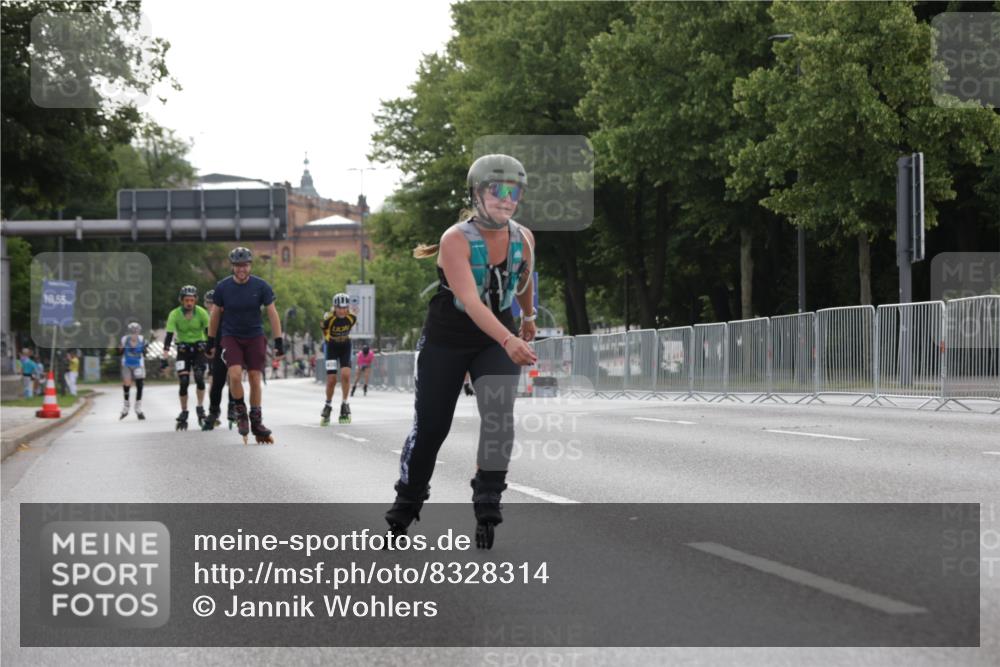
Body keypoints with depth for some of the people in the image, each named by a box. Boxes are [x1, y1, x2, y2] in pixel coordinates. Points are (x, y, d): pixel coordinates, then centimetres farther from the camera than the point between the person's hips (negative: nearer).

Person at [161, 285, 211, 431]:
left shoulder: (201, 313, -14)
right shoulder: (175, 314, -15)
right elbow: (169, 336, -18)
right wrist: (164, 358, -24)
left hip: (199, 348, 0)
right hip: (183, 349, 0)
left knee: (199, 377, -20)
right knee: (183, 382, -10)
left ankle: (201, 408, -3)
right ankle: (183, 413, 5)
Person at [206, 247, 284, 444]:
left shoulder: (261, 286, -8)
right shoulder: (223, 287, -6)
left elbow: (272, 314, -3)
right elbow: (215, 315, 5)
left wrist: (279, 342, -8)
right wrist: (210, 342, 9)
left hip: (255, 337, 1)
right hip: (231, 337, -1)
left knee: (255, 379, -2)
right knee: (235, 374, -21)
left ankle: (256, 421, 11)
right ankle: (240, 412, -1)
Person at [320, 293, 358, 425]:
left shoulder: (352, 316, -19)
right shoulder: (329, 318, -26)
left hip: (345, 346, 2)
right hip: (332, 346, -2)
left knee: (345, 374, -19)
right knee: (331, 379, -6)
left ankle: (344, 404, -5)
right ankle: (327, 406, 16)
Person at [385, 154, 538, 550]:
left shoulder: (523, 239, -8)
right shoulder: (456, 239, -24)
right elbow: (470, 300, -37)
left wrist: (528, 316, 33)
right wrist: (509, 341, -49)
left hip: (497, 341, 3)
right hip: (446, 341, -3)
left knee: (499, 417, -20)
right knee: (430, 426, 3)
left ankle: (487, 506, -11)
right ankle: (405, 506, 25)